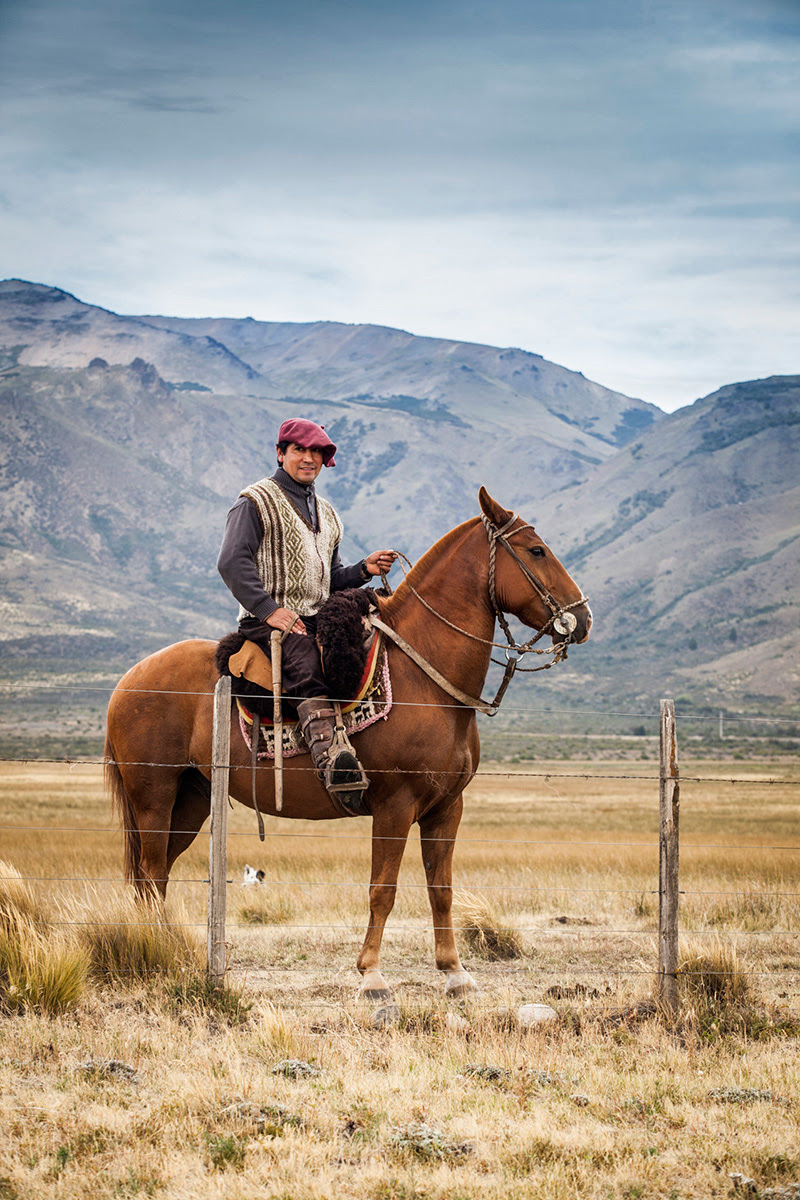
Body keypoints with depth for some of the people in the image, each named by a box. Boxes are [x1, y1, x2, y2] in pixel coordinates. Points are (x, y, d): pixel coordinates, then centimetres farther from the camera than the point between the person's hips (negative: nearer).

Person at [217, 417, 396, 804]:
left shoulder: (326, 514, 26)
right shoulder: (255, 503, 3)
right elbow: (232, 562, -9)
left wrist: (364, 570, 9)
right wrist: (269, 609, -20)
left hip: (318, 619, 7)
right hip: (268, 621, -7)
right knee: (307, 662, -35)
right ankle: (328, 754, -55)